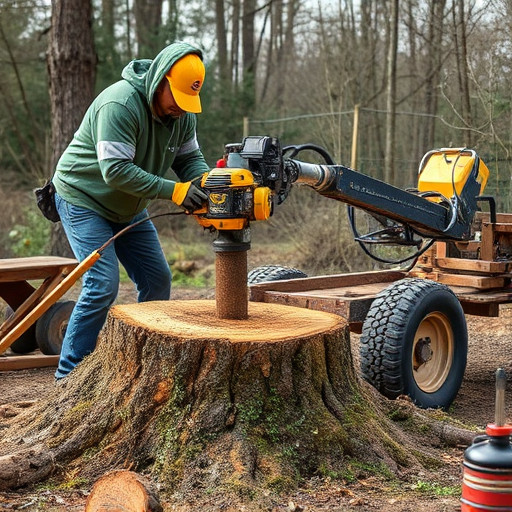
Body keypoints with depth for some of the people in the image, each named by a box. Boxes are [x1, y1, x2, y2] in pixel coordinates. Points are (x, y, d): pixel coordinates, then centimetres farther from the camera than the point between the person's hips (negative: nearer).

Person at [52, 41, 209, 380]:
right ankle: (69, 375, -7)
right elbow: (116, 170, -35)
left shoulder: (182, 113, -5)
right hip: (83, 199, -8)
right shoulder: (120, 104, -30)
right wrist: (174, 190, -38)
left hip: (128, 209, 8)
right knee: (103, 285, -18)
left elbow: (190, 158, -1)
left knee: (157, 280, 5)